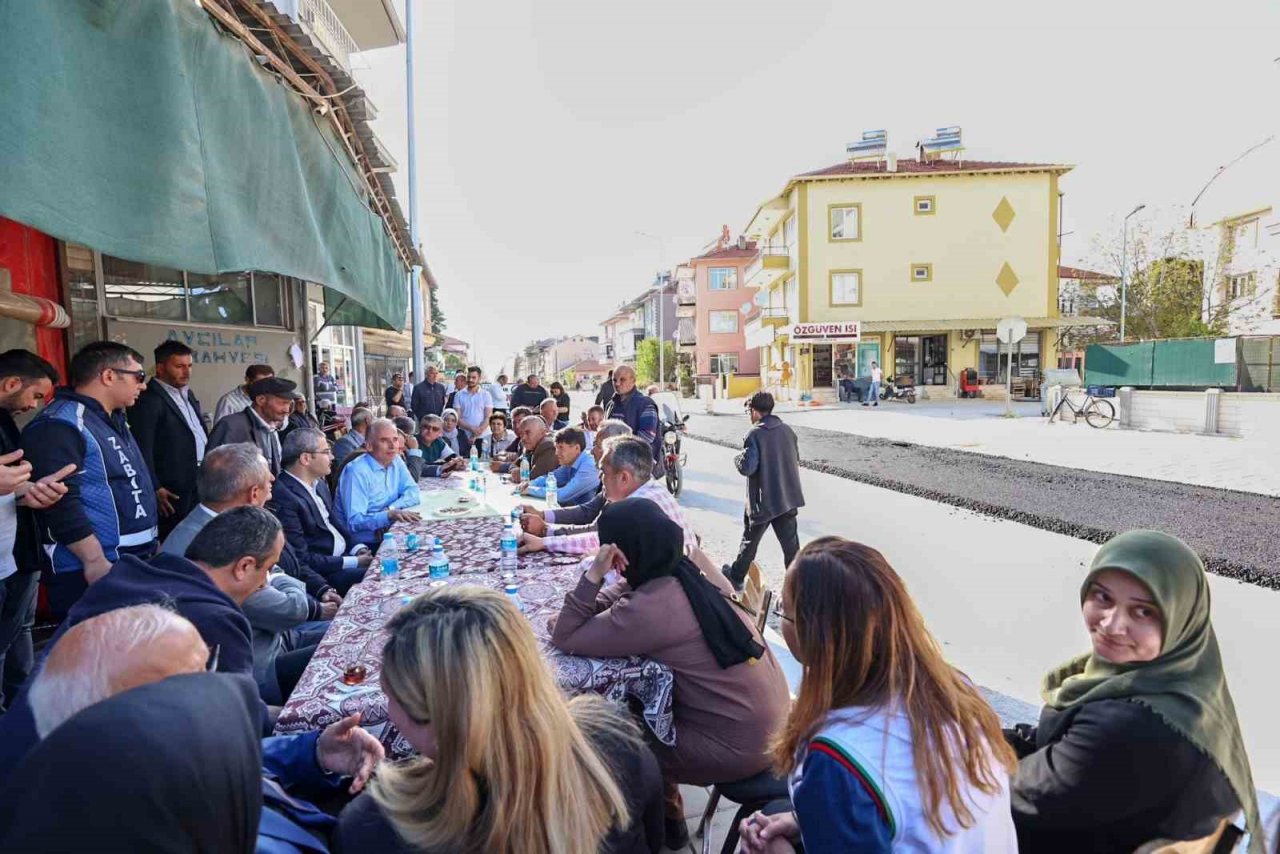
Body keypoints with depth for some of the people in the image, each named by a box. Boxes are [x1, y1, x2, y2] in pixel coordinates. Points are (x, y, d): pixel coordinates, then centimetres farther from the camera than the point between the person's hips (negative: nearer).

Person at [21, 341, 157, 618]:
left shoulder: (114, 420, 16)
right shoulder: (60, 424, -15)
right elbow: (60, 501, -23)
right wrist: (95, 562, -23)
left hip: (136, 563, 10)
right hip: (91, 572, -9)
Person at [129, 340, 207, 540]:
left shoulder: (188, 394, 15)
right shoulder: (148, 400, -14)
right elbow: (142, 449, -17)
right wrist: (155, 489, -18)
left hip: (202, 481, 8)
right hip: (175, 489, -8)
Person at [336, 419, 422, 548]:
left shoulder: (396, 461, 5)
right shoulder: (357, 472, -17)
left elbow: (413, 492, 4)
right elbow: (354, 521, -22)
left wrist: (391, 508, -14)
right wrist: (389, 515, -35)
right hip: (363, 545, -7)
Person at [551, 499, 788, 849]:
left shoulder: (649, 610, -26)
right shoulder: (692, 566, -2)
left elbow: (564, 640, -17)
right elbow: (624, 591, 12)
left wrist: (593, 574, -22)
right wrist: (575, 612, -1)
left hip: (739, 746, -7)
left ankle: (665, 821, 35)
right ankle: (666, 811, 36)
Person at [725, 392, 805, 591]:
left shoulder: (755, 434, -16)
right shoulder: (787, 430, 4)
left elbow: (747, 467, -21)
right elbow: (796, 460, 13)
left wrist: (737, 459, -1)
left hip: (763, 501, -5)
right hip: (788, 498, 5)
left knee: (750, 540, 13)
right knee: (790, 543, 8)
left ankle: (736, 577, 29)